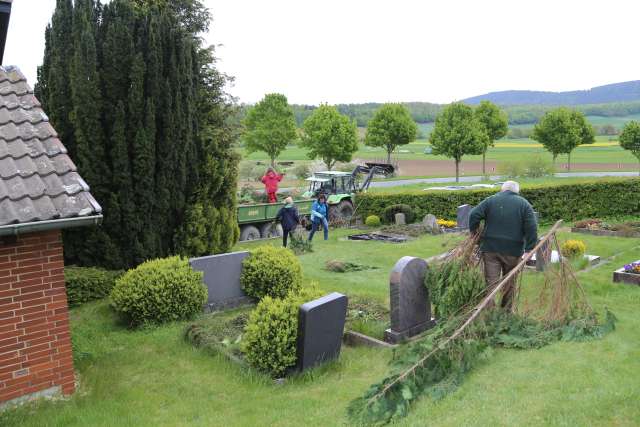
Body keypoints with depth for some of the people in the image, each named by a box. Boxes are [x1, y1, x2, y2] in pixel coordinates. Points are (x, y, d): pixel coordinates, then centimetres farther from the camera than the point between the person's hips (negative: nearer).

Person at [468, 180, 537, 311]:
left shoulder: (490, 200, 5)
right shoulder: (524, 204, 4)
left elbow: (474, 215, -6)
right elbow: (531, 228, -6)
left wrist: (474, 234, 6)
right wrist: (529, 249, -6)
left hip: (490, 248, 0)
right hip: (513, 250, 0)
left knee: (491, 281, -2)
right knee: (510, 282, 15)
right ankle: (507, 310, 26)